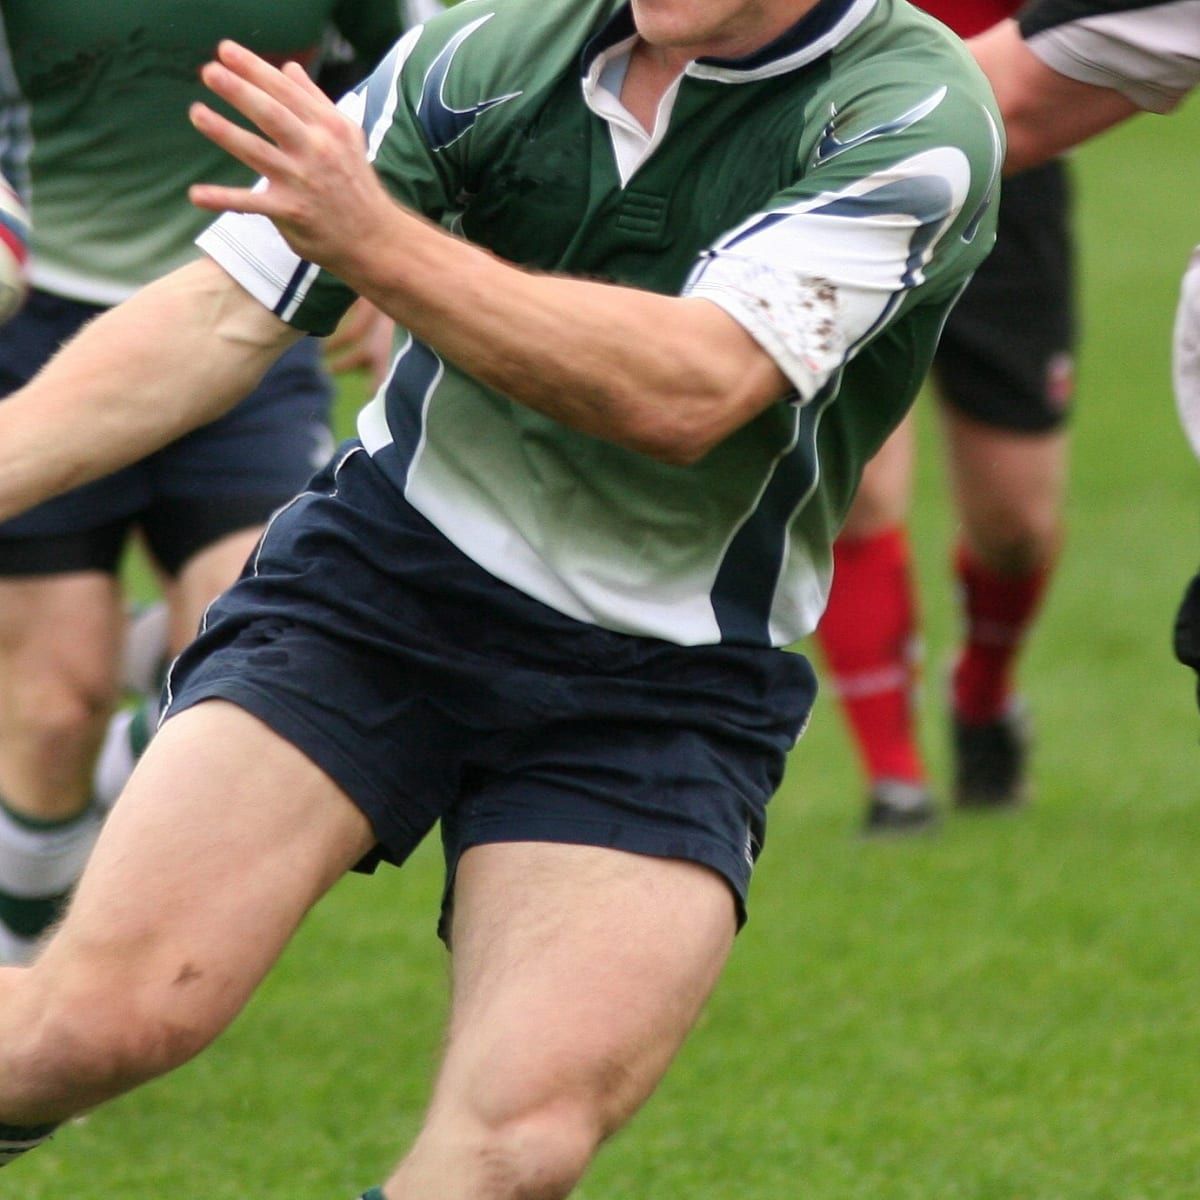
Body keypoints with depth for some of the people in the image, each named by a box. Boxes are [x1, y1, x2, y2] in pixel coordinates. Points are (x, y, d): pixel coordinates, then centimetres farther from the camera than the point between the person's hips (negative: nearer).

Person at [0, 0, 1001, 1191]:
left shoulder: (917, 111, -13)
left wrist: (375, 242, -32)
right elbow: (220, 317, 0)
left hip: (667, 681, -1)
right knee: (105, 1013, -18)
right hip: (378, 570, 2)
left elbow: (687, 394, -26)